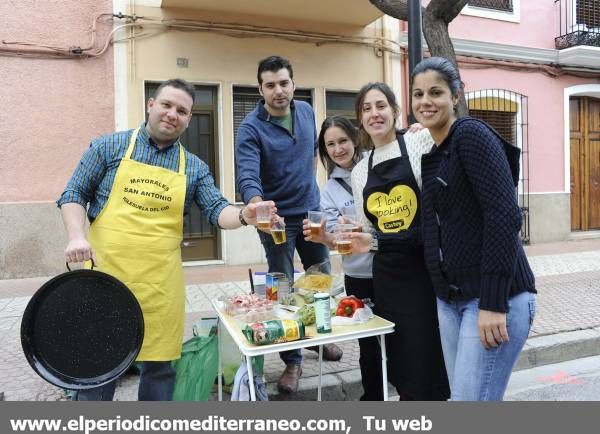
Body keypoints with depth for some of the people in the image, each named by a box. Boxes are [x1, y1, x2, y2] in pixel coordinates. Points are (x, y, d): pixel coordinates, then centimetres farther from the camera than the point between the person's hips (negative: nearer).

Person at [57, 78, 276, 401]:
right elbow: (74, 194, 5)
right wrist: (76, 237, -11)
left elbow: (217, 210, 0)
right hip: (105, 272, -1)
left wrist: (243, 216, -21)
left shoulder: (195, 168, 8)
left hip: (160, 282, 2)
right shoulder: (110, 146, 3)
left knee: (160, 361, 11)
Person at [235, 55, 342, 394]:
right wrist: (256, 205, -51)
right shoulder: (251, 128, -18)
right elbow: (248, 176, -31)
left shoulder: (306, 112, 0)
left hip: (311, 212, 5)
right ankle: (292, 360, 19)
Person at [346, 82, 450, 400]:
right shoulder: (359, 171, 12)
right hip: (387, 272, 5)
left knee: (428, 356, 3)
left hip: (426, 266, -4)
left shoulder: (421, 142, -2)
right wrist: (365, 242, -3)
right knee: (399, 360, 14)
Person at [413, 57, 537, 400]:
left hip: (494, 297, -8)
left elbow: (504, 217, -19)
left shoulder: (472, 135, -10)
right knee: (462, 397, 15)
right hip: (450, 299, 8)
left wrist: (493, 303, -22)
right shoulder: (431, 155, 14)